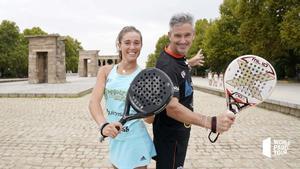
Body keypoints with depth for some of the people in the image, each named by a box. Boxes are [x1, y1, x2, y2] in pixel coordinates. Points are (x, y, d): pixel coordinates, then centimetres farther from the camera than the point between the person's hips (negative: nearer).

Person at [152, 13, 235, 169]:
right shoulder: (167, 66, -31)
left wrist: (189, 63, 34)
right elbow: (172, 108, -42)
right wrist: (211, 122, -52)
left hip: (179, 128, 10)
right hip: (171, 134, -10)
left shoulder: (178, 55, -1)